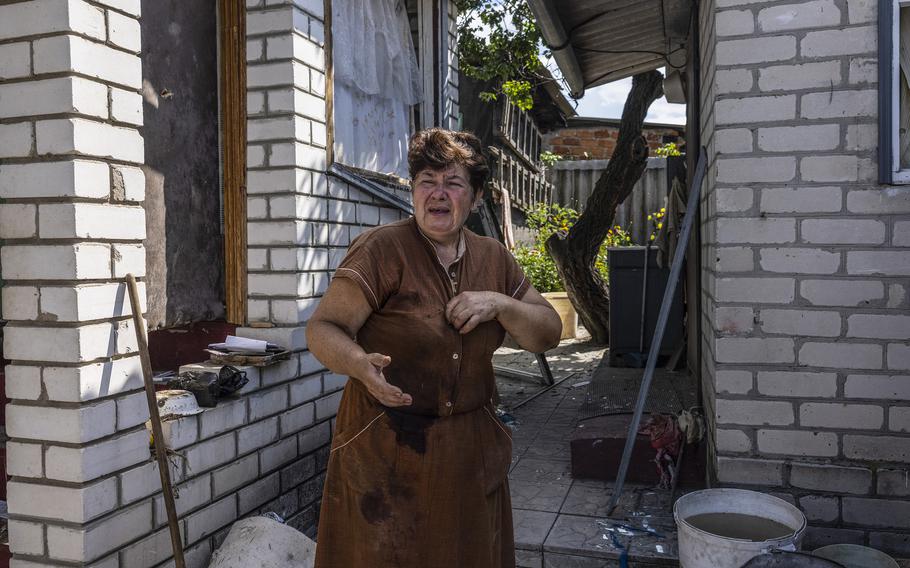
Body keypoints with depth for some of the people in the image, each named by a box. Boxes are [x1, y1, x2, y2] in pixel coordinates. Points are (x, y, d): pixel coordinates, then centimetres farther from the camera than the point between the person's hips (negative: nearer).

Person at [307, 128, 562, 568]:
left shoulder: (493, 258, 5)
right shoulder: (383, 249, -13)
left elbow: (548, 334, 7)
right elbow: (322, 329, -16)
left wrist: (499, 304, -12)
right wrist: (360, 363, -37)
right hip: (385, 449, -5)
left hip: (470, 453, 5)